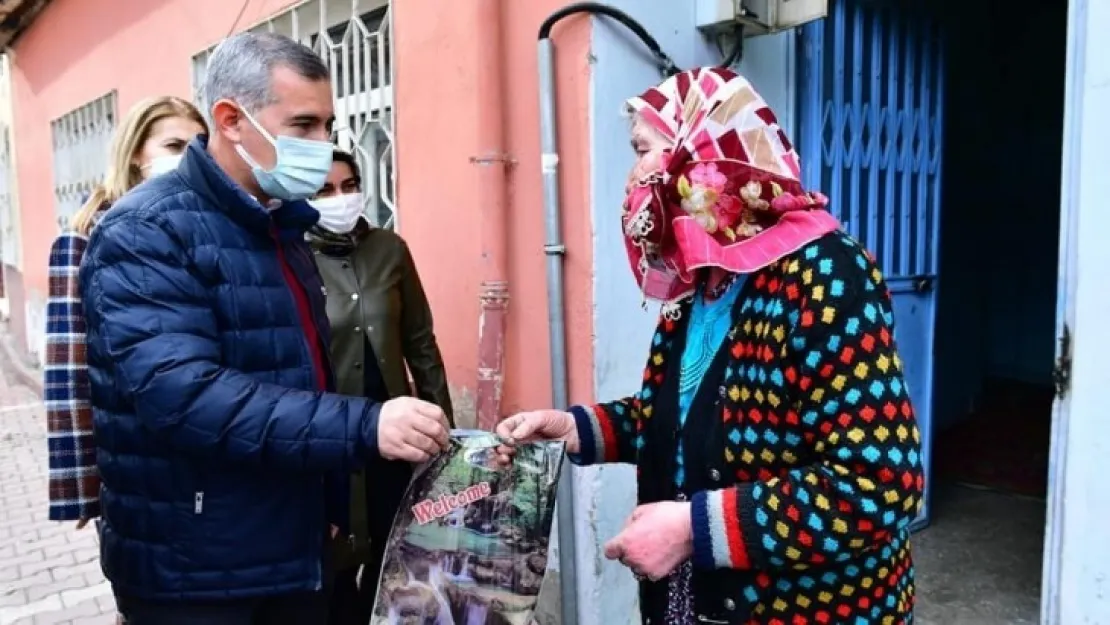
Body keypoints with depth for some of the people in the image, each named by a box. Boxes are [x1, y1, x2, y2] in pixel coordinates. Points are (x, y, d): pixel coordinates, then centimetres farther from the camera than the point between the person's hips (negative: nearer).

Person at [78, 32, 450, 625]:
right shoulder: (147, 232, -16)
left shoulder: (282, 228, 10)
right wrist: (364, 427, -36)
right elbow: (180, 393, -30)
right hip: (191, 569, -7)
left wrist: (334, 503, 15)